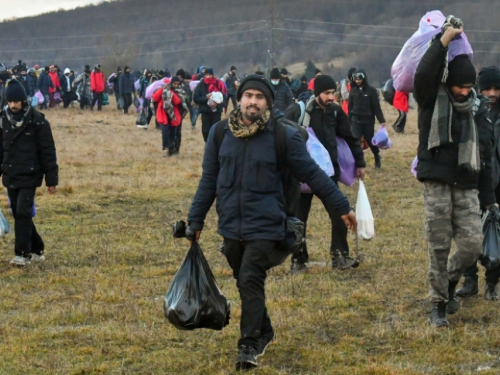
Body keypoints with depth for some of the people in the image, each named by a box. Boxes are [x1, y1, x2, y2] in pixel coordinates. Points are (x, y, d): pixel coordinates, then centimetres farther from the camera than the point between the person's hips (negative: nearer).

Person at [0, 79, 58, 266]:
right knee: (18, 214, 10)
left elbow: (48, 152, -7)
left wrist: (51, 180, -7)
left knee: (23, 213, -13)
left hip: (29, 176, -5)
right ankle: (36, 250, 22)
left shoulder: (37, 121, -10)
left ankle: (23, 254, -8)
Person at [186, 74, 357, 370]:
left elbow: (313, 174, -2)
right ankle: (264, 332, 34)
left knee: (251, 281, -14)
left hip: (265, 226, -4)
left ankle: (250, 345, -4)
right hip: (231, 226, 4)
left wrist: (342, 207, -1)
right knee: (244, 283, 14)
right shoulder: (220, 133, 3)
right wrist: (196, 220, 11)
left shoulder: (284, 136, -7)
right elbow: (209, 180, 10)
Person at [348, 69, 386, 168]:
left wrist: (381, 120, -9)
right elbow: (350, 106, 8)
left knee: (370, 141, 11)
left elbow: (376, 107, -6)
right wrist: (348, 121, 8)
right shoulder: (353, 90, 2)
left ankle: (377, 156, 38)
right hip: (356, 120, 2)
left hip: (368, 121, -2)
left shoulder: (371, 90, -7)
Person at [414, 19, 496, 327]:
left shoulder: (479, 109, 9)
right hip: (437, 185, -3)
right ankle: (439, 304, 12)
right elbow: (424, 74, -24)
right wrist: (444, 41, -24)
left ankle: (451, 282, 24)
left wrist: (488, 196, 11)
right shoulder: (432, 100, -1)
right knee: (439, 248, -1)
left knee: (473, 244, -5)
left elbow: (485, 154, 13)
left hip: (467, 187, 3)